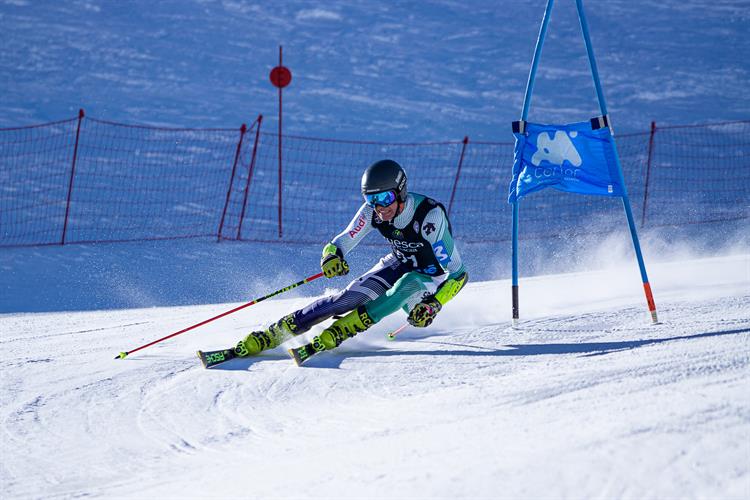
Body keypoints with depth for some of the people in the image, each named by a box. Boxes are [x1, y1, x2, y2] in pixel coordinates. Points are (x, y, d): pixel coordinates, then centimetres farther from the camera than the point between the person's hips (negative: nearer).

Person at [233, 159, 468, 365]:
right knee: (350, 296, -19)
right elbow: (343, 241, -12)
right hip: (398, 265, 4)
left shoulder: (430, 215, -33)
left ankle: (333, 335, -37)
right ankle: (274, 334, -17)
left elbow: (458, 273, -29)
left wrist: (433, 305, -39)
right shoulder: (373, 211, -19)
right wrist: (332, 255, -35)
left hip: (430, 278, -4)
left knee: (408, 284, -37)